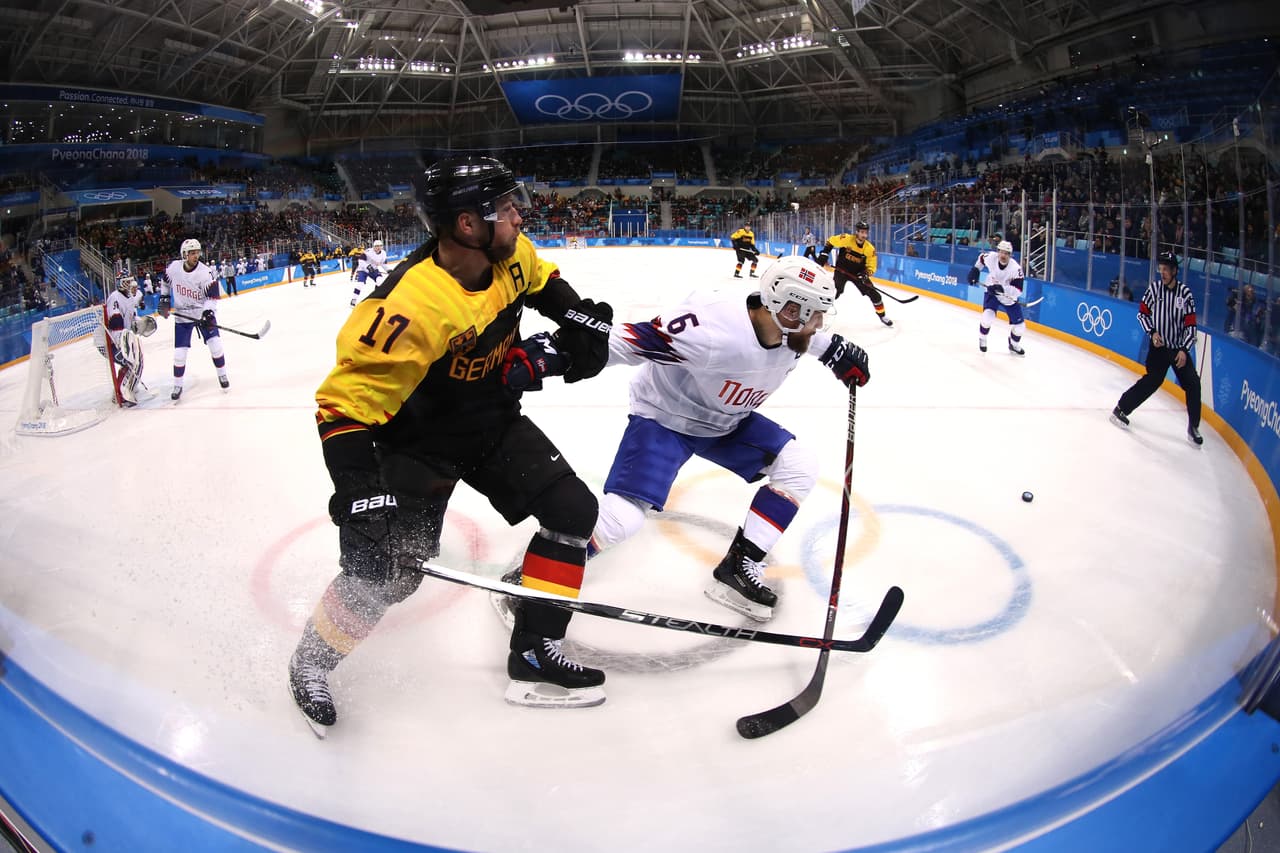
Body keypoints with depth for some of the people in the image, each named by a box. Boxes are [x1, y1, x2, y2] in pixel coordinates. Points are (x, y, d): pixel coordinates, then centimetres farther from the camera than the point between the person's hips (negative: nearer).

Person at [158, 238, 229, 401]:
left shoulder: (206, 272, -18)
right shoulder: (174, 267, -9)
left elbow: (212, 296, -18)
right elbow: (165, 281, 12)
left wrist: (208, 313, -31)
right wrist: (164, 300, 8)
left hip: (203, 312, -1)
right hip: (182, 316, 1)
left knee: (215, 343, -7)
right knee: (180, 352, 0)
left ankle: (222, 375, 15)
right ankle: (177, 386, 13)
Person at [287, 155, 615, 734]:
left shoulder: (511, 256, -11)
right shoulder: (411, 307, -35)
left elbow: (540, 280, 15)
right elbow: (346, 404, -32)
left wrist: (579, 318, 2)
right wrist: (360, 494, -39)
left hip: (492, 420, 7)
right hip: (416, 441, -7)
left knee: (573, 510, -2)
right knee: (385, 572, -12)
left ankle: (534, 655, 9)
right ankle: (311, 663, 20)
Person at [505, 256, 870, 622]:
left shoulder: (786, 327, -13)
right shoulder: (715, 328, -38)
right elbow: (632, 338, -38)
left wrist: (836, 350, 6)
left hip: (727, 422, 8)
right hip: (664, 417, -8)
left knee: (798, 464, -4)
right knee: (622, 517, -22)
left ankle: (738, 568, 2)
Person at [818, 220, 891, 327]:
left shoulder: (870, 249, -14)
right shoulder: (846, 239, -21)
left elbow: (871, 267, -7)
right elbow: (830, 242, -4)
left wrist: (865, 274, -27)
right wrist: (824, 254, -10)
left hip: (858, 273, 3)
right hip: (842, 270, -3)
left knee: (874, 293, 2)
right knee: (835, 292, -21)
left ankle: (882, 315, 20)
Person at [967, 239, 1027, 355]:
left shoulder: (1016, 268, -29)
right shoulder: (991, 257, -20)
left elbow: (1018, 291, -32)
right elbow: (981, 257, 7)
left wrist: (1002, 288, -44)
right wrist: (975, 270, 2)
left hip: (1009, 299, 0)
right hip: (992, 294, 0)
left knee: (1019, 327, 2)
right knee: (988, 317, -26)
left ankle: (1014, 345, 35)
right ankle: (982, 339, 4)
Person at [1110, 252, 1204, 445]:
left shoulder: (1185, 293, -7)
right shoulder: (1154, 288, -6)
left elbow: (1190, 325, -5)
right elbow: (1142, 313, 5)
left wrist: (1184, 350, -14)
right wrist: (1152, 332, -9)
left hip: (1180, 348, 2)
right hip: (1159, 346, -1)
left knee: (1193, 384, -4)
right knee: (1152, 380, -13)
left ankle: (1193, 427, 8)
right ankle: (1121, 409, 0)